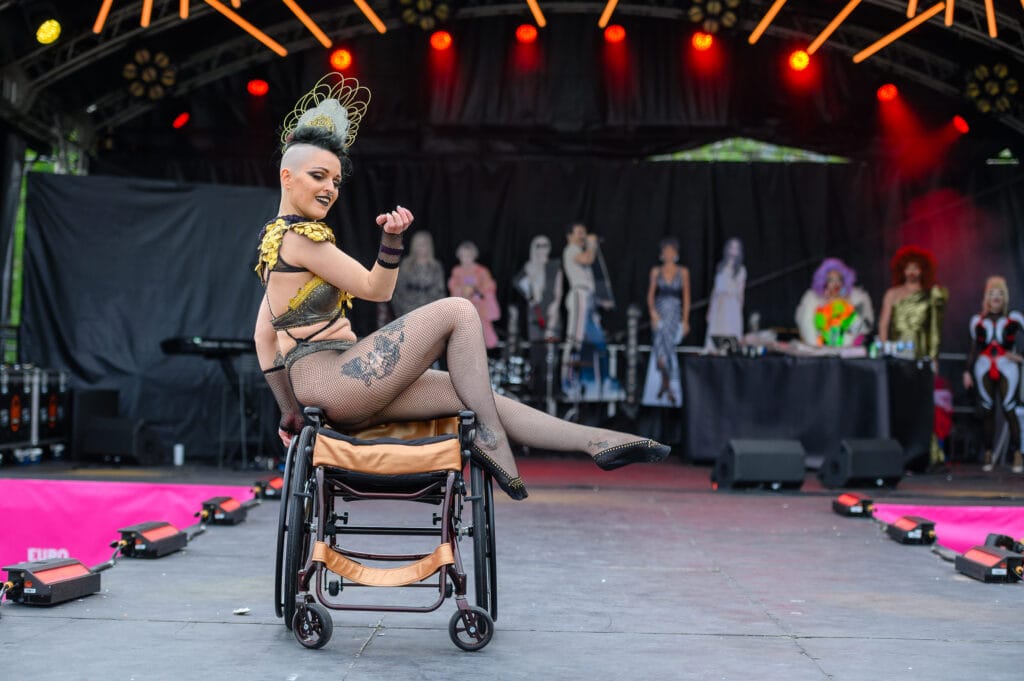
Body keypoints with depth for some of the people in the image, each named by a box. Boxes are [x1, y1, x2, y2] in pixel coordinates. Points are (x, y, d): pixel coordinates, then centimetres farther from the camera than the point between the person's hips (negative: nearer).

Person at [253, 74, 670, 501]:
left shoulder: (276, 236, 20)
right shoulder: (301, 235, -10)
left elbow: (263, 335, 19)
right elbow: (374, 290, -7)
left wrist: (288, 408, 19)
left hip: (321, 392, 10)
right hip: (327, 381, -10)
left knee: (476, 396, 1)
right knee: (458, 312, -13)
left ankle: (593, 442, -2)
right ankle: (489, 438, -9)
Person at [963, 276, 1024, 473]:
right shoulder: (978, 320, 12)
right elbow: (974, 348, 14)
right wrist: (968, 370, 8)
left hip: (1007, 368, -2)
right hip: (984, 369, 2)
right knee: (987, 411, 3)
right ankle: (988, 455, 6)